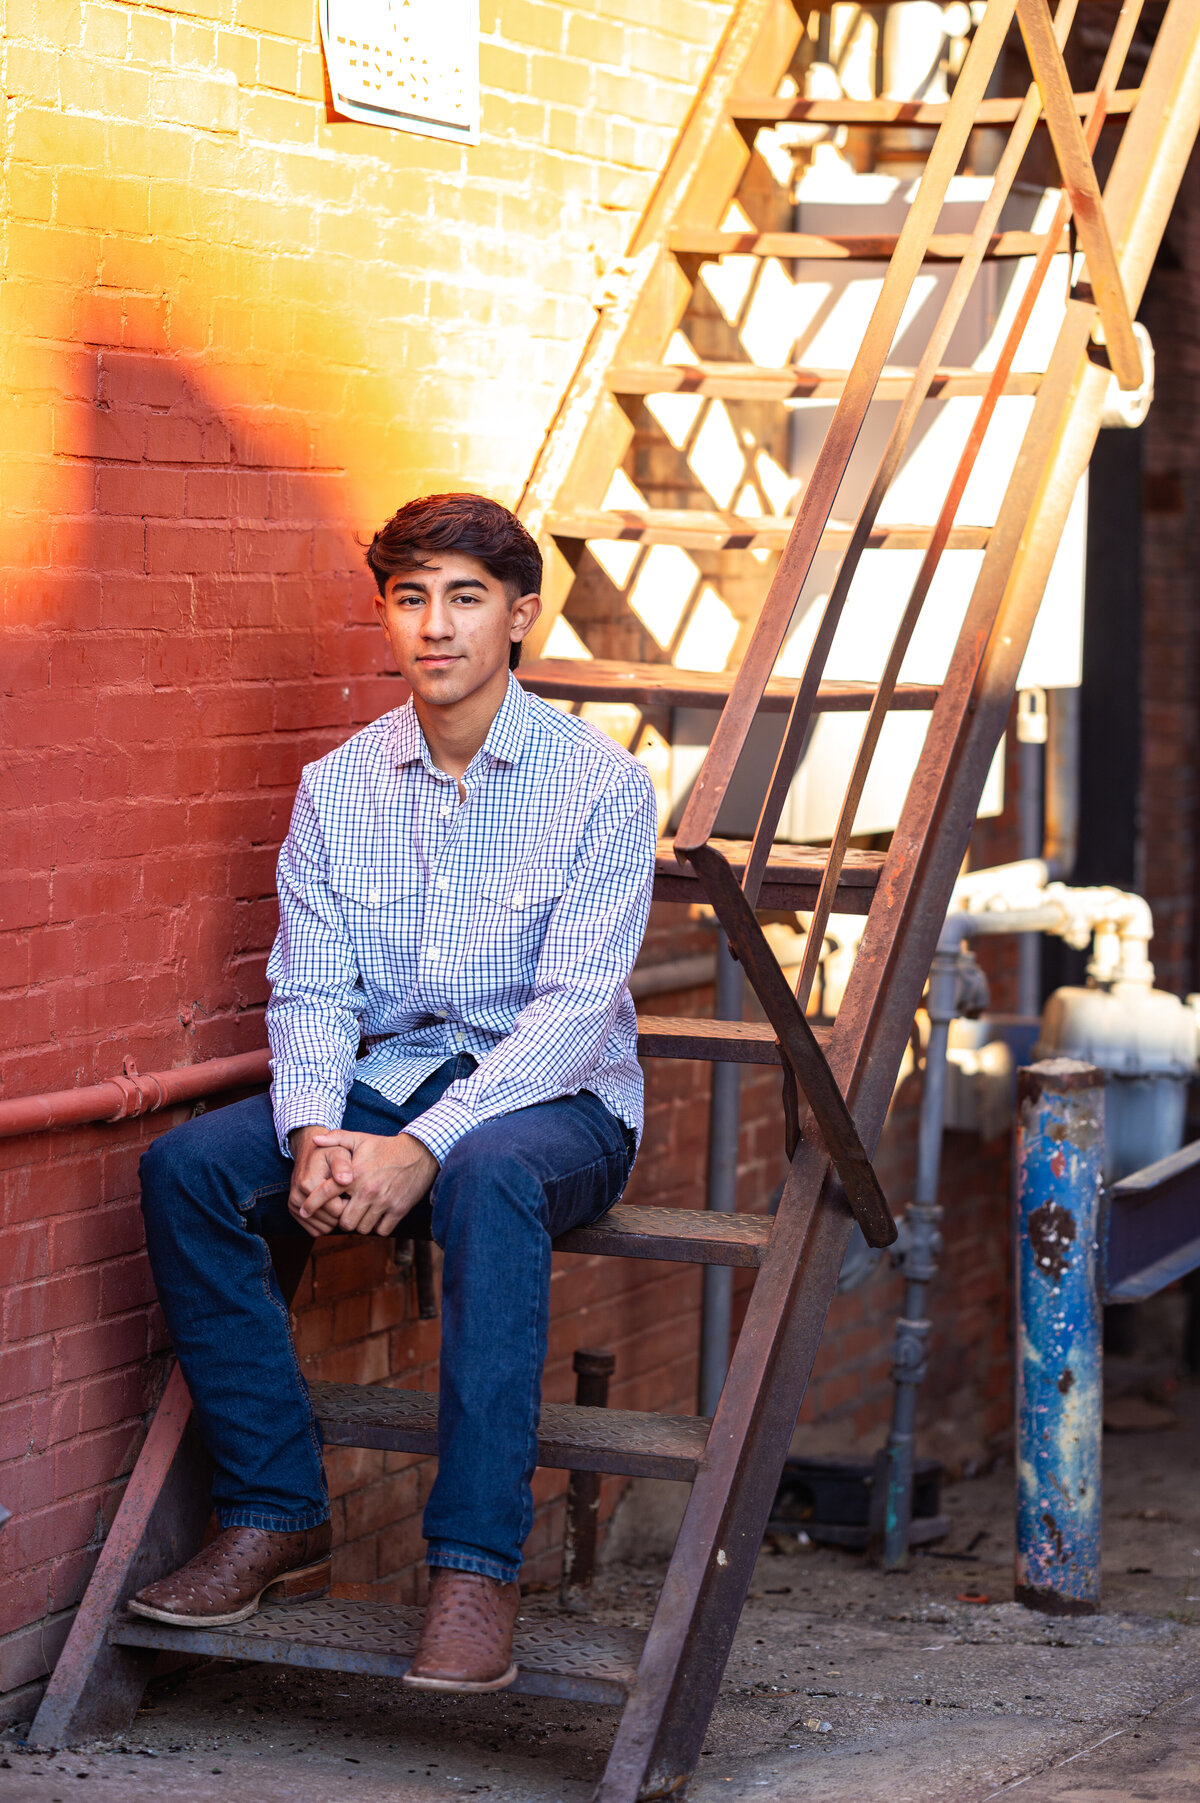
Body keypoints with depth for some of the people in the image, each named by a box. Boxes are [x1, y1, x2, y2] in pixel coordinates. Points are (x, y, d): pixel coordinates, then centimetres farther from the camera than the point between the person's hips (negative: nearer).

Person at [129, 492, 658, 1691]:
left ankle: (475, 1564, -39)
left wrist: (423, 1146, -29)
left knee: (486, 1179, -40)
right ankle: (275, 1516, -14)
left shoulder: (601, 785, -9)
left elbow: (574, 1008, -17)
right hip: (384, 1080, 5)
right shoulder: (337, 787, 5)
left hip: (557, 1100, -4)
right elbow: (309, 990, 1)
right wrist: (313, 1134, -21)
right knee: (184, 1168, -20)